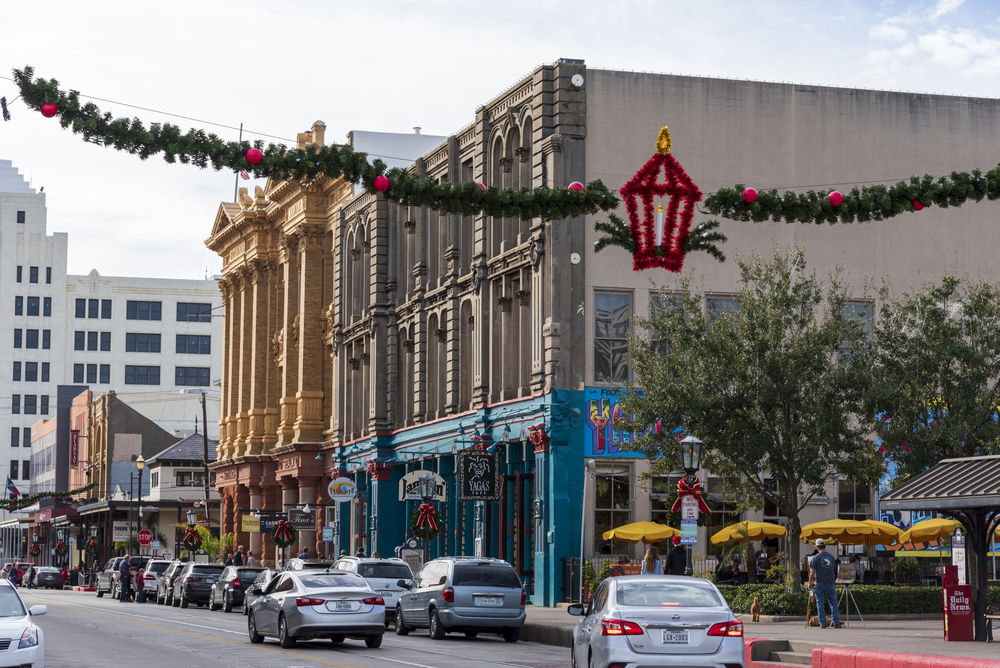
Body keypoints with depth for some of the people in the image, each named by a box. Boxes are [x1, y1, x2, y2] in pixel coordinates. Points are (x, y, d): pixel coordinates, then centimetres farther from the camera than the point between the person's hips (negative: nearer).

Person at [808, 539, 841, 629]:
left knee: (820, 604, 3)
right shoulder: (831, 556, 6)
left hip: (820, 584, -3)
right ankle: (836, 623, 3)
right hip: (831, 583, 3)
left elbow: (812, 572, -7)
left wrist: (810, 583, 3)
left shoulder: (815, 558, -6)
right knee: (833, 603, 6)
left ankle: (822, 623, 0)